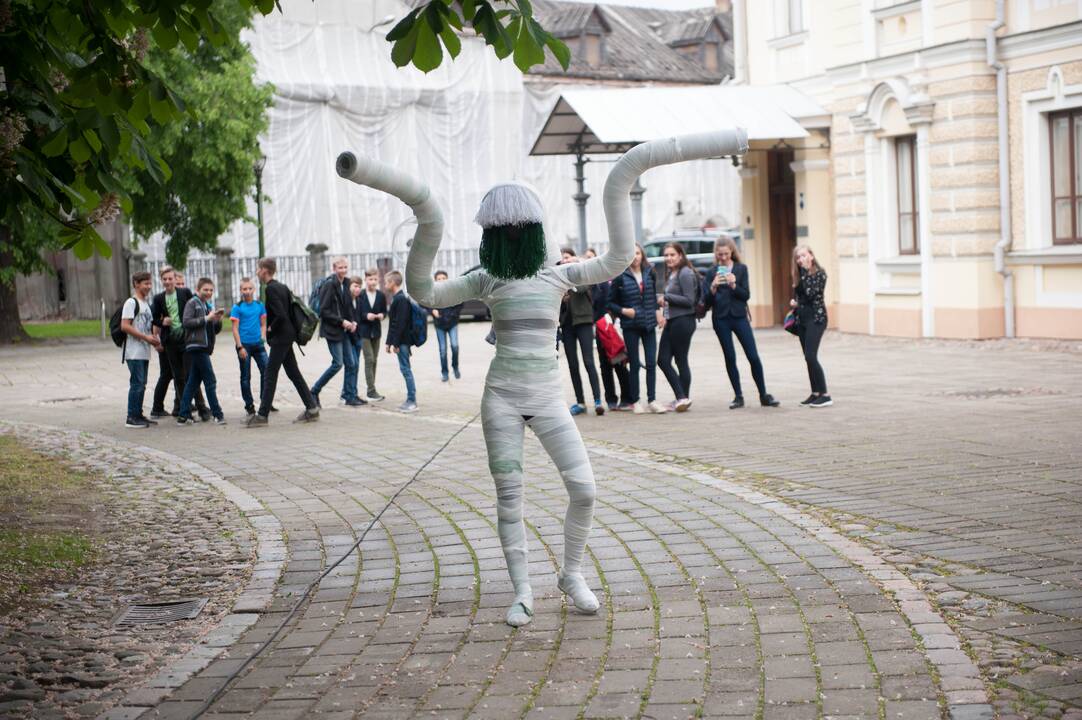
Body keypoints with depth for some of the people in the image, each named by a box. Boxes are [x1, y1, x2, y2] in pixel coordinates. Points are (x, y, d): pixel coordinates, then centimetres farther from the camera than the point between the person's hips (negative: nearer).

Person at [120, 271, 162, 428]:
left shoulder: (146, 304, 19)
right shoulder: (131, 303, -9)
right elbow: (124, 326, -17)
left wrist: (155, 341, 7)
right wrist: (146, 337, -18)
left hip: (144, 352, 9)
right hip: (134, 352, -9)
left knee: (142, 384, 10)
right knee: (137, 383, -10)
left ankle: (138, 415, 16)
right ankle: (131, 418, -6)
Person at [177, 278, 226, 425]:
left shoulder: (208, 306, 21)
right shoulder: (192, 303, -3)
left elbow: (215, 330, 22)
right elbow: (187, 322, -16)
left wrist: (218, 320, 2)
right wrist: (206, 318, -16)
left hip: (204, 347, 8)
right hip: (196, 345, -8)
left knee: (193, 382, 7)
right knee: (210, 381, -9)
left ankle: (183, 416, 9)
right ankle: (217, 414, -7)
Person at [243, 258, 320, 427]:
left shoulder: (270, 289, -16)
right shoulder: (282, 287, 12)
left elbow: (280, 314, -24)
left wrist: (271, 328, -9)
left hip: (279, 337, -10)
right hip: (287, 335, 10)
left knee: (270, 376, -6)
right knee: (294, 373, 12)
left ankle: (262, 415, -4)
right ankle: (311, 409, 12)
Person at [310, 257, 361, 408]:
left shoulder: (345, 284, 10)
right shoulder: (329, 285, -14)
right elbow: (324, 311, -16)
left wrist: (351, 322, 4)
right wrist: (342, 321, -18)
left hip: (343, 330, 8)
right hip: (331, 330, -8)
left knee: (351, 364, 6)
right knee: (338, 363, -10)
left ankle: (349, 396, 14)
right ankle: (314, 392, 3)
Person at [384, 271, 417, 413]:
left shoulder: (401, 299, -15)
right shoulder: (396, 299, 16)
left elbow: (401, 323, -20)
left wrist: (395, 343, -21)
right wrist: (389, 342, 18)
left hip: (403, 340, -10)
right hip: (400, 341, 10)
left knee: (405, 369, -7)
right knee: (405, 369, 11)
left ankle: (412, 401, -5)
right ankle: (410, 400, 15)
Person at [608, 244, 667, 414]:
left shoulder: (649, 273, 6)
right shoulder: (621, 276, -6)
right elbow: (610, 302, -1)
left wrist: (657, 311, 7)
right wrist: (623, 311, -16)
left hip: (649, 324, 3)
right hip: (630, 326, -3)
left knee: (651, 363, -2)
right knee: (634, 364, 4)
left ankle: (652, 400, 3)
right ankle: (635, 401, 13)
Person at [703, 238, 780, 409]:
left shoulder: (741, 269, 5)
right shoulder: (712, 272, 6)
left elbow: (746, 295, -1)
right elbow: (706, 301, 2)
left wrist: (733, 285, -17)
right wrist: (713, 287, -16)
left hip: (739, 316, 0)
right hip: (721, 319, 0)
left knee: (753, 357, -4)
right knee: (730, 358, 3)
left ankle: (764, 396, 6)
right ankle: (738, 397, 11)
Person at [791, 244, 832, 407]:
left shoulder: (819, 273, -9)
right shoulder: (799, 275, 11)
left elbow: (811, 293, -22)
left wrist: (805, 271, -18)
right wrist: (794, 302, 0)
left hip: (816, 318, -8)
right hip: (802, 319, 8)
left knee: (810, 356, -16)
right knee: (809, 358, 9)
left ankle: (825, 395, -15)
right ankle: (815, 393, 16)